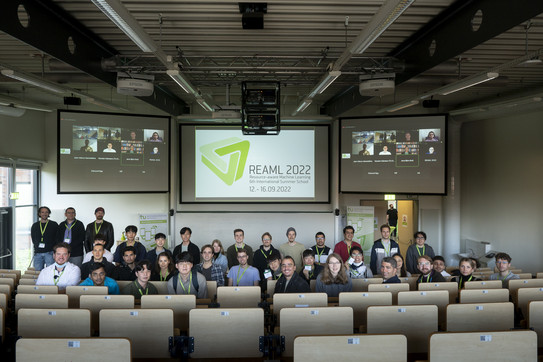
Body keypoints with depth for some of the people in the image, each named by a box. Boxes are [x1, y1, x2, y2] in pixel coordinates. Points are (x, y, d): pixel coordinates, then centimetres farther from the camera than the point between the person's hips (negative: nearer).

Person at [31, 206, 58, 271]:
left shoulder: (54, 225, 5)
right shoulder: (35, 225, 14)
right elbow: (32, 237, 21)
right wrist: (36, 246, 10)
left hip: (49, 253, -3)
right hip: (37, 253, 3)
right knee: (37, 271, 3)